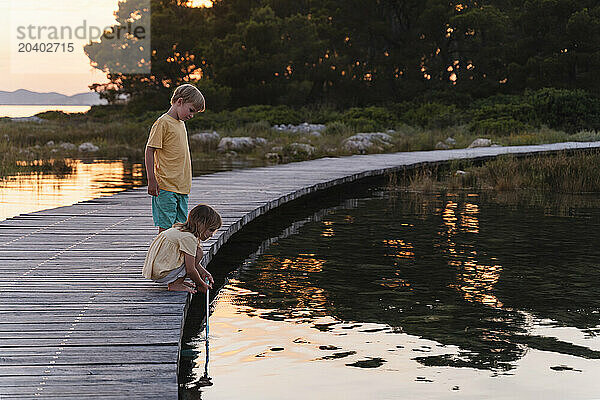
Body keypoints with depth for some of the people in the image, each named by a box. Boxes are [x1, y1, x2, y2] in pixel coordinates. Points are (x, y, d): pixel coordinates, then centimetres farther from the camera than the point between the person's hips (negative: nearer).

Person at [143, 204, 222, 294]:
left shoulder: (180, 230, 11)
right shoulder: (188, 237, -19)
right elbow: (190, 270, -18)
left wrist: (203, 272, 16)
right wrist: (202, 285, -5)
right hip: (161, 273, -10)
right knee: (198, 252, -13)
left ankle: (175, 281, 11)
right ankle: (175, 284, -9)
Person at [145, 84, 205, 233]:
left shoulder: (181, 124, 17)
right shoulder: (163, 122, -9)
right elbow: (149, 151, -11)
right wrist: (152, 180, -16)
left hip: (181, 187, 8)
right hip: (166, 187, -8)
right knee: (165, 228, -7)